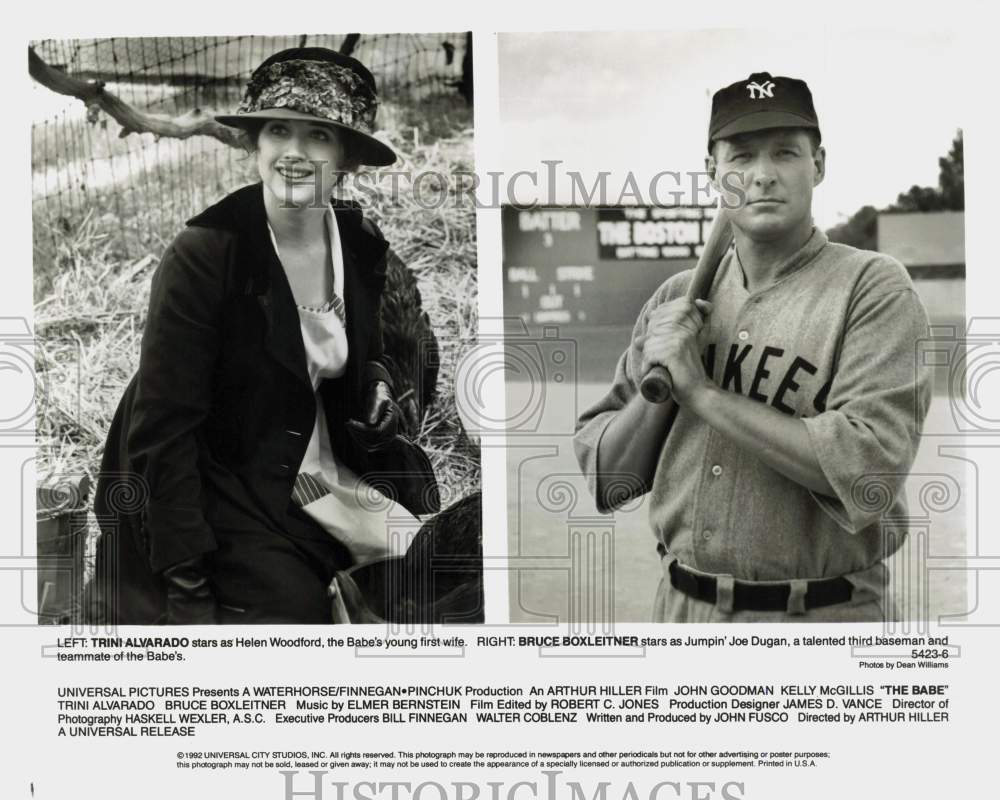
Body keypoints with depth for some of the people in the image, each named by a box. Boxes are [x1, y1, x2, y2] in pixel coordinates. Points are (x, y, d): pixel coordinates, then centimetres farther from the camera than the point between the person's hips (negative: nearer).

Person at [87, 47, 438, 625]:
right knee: (296, 605, -20)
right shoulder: (204, 252, -19)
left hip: (333, 468, 6)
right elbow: (162, 431, -19)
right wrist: (186, 583, -21)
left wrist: (378, 384, -4)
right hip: (230, 491, -5)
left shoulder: (363, 244, -1)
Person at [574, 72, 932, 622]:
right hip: (679, 606, 4)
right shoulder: (676, 298, 6)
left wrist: (700, 391, -17)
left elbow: (869, 472, -22)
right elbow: (606, 480, 6)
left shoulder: (874, 288, -8)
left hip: (821, 616, -4)